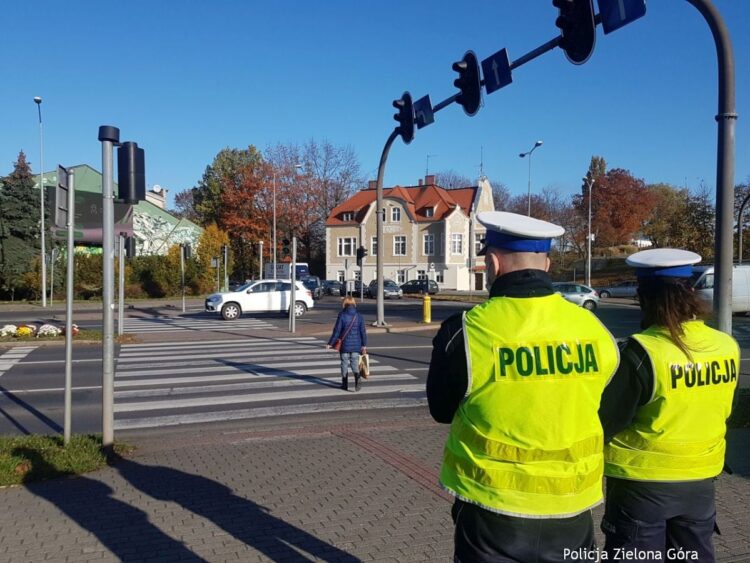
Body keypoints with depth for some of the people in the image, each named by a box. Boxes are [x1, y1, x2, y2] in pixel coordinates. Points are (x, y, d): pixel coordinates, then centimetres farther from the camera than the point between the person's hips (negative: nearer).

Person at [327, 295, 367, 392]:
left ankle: (345, 384, 17)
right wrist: (364, 345, 9)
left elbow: (336, 331, -9)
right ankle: (357, 377, -17)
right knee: (355, 362, 10)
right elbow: (363, 331, 1)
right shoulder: (359, 316, -1)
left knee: (345, 363, 11)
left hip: (345, 345, -2)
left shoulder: (342, 316, -10)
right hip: (356, 345, 2)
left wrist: (330, 343, -1)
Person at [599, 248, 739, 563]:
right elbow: (721, 412, 8)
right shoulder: (727, 347, -6)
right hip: (701, 478, 5)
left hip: (643, 482, -5)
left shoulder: (643, 352, -24)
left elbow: (607, 422, -18)